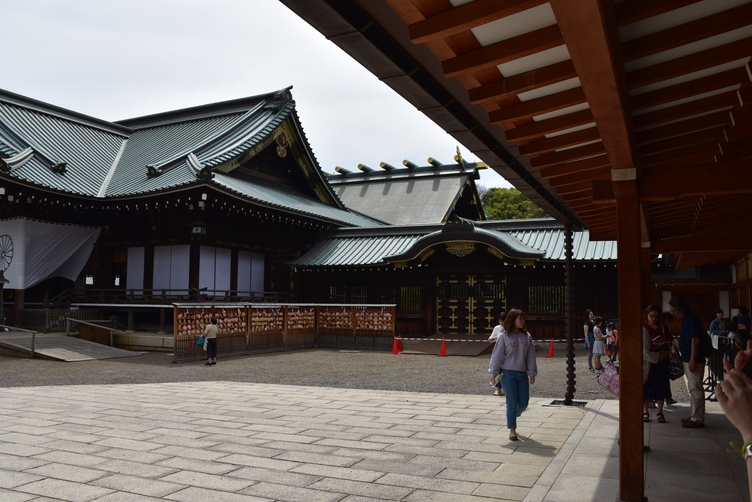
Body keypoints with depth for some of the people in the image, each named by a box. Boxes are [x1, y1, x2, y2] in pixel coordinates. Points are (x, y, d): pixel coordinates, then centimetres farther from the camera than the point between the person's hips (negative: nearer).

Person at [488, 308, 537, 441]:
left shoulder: (527, 336, 6)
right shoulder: (504, 336, -5)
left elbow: (531, 356, 9)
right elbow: (497, 355, -3)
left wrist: (532, 372, 6)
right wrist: (494, 372, -5)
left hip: (522, 374, 4)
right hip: (507, 373, -4)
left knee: (524, 403, 5)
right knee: (512, 403, -3)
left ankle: (513, 416, 36)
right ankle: (512, 429, 11)